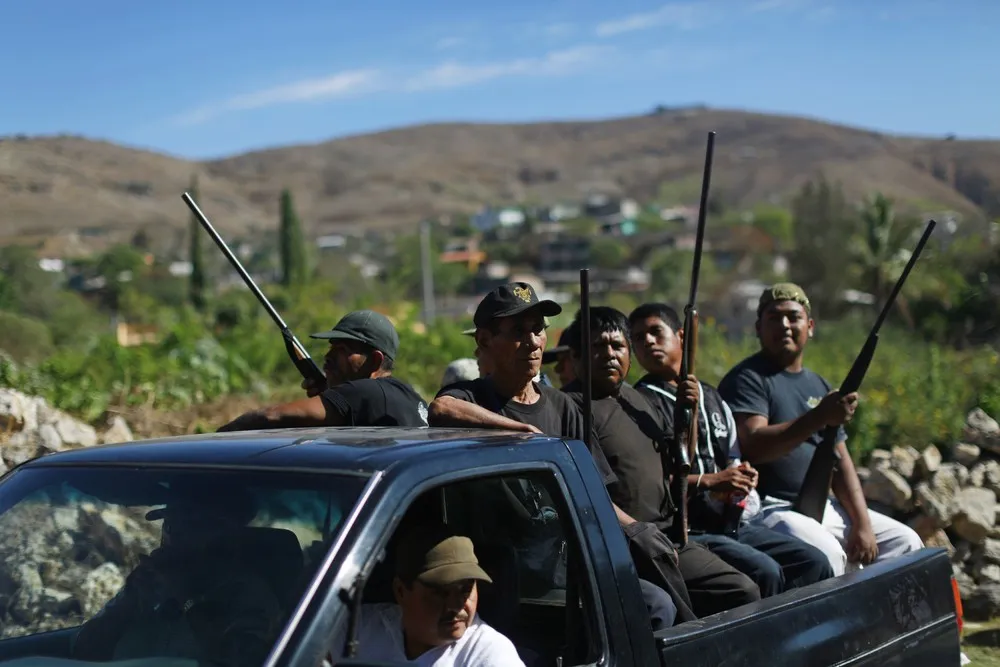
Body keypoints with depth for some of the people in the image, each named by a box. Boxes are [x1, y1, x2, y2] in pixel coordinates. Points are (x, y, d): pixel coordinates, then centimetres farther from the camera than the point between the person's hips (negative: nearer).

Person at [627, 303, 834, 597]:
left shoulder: (712, 398, 21)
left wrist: (743, 475, 3)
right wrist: (708, 481, -15)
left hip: (732, 524, 8)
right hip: (687, 531, -8)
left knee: (814, 562, -4)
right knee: (763, 571, -28)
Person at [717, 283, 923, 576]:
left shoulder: (819, 386, 18)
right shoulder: (747, 379, -6)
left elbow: (840, 462, 15)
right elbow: (753, 447, -22)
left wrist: (862, 524, 2)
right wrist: (819, 417, -28)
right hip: (767, 509, -8)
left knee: (904, 541, 5)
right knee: (826, 552, -33)